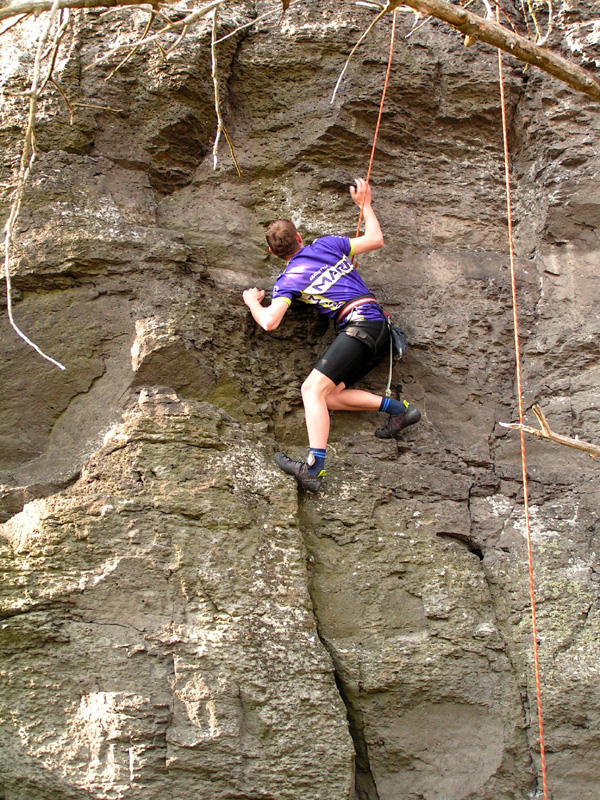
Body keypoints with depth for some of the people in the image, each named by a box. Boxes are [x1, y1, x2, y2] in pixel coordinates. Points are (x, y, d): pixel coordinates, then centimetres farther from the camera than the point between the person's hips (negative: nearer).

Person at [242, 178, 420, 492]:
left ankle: (314, 467, -35)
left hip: (359, 324, -8)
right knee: (329, 396, 9)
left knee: (312, 388, -18)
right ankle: (398, 409, 1)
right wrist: (365, 204, 39)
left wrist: (252, 301, 14)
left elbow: (269, 322, -8)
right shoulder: (328, 245, 16)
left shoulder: (289, 279, 0)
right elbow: (375, 239, 25)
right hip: (381, 327, 8)